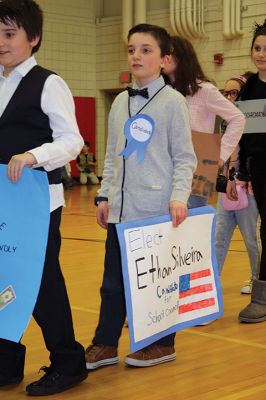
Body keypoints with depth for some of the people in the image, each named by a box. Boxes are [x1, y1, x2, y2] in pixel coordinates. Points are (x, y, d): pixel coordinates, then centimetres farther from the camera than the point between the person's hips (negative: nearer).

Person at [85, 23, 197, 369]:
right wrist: (105, 195, 12)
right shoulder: (120, 102, 12)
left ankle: (162, 344, 19)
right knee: (113, 279, 9)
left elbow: (184, 157, -5)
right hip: (120, 209, 5)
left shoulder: (172, 101, -3)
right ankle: (105, 344, 19)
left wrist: (179, 196, -16)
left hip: (157, 208, -5)